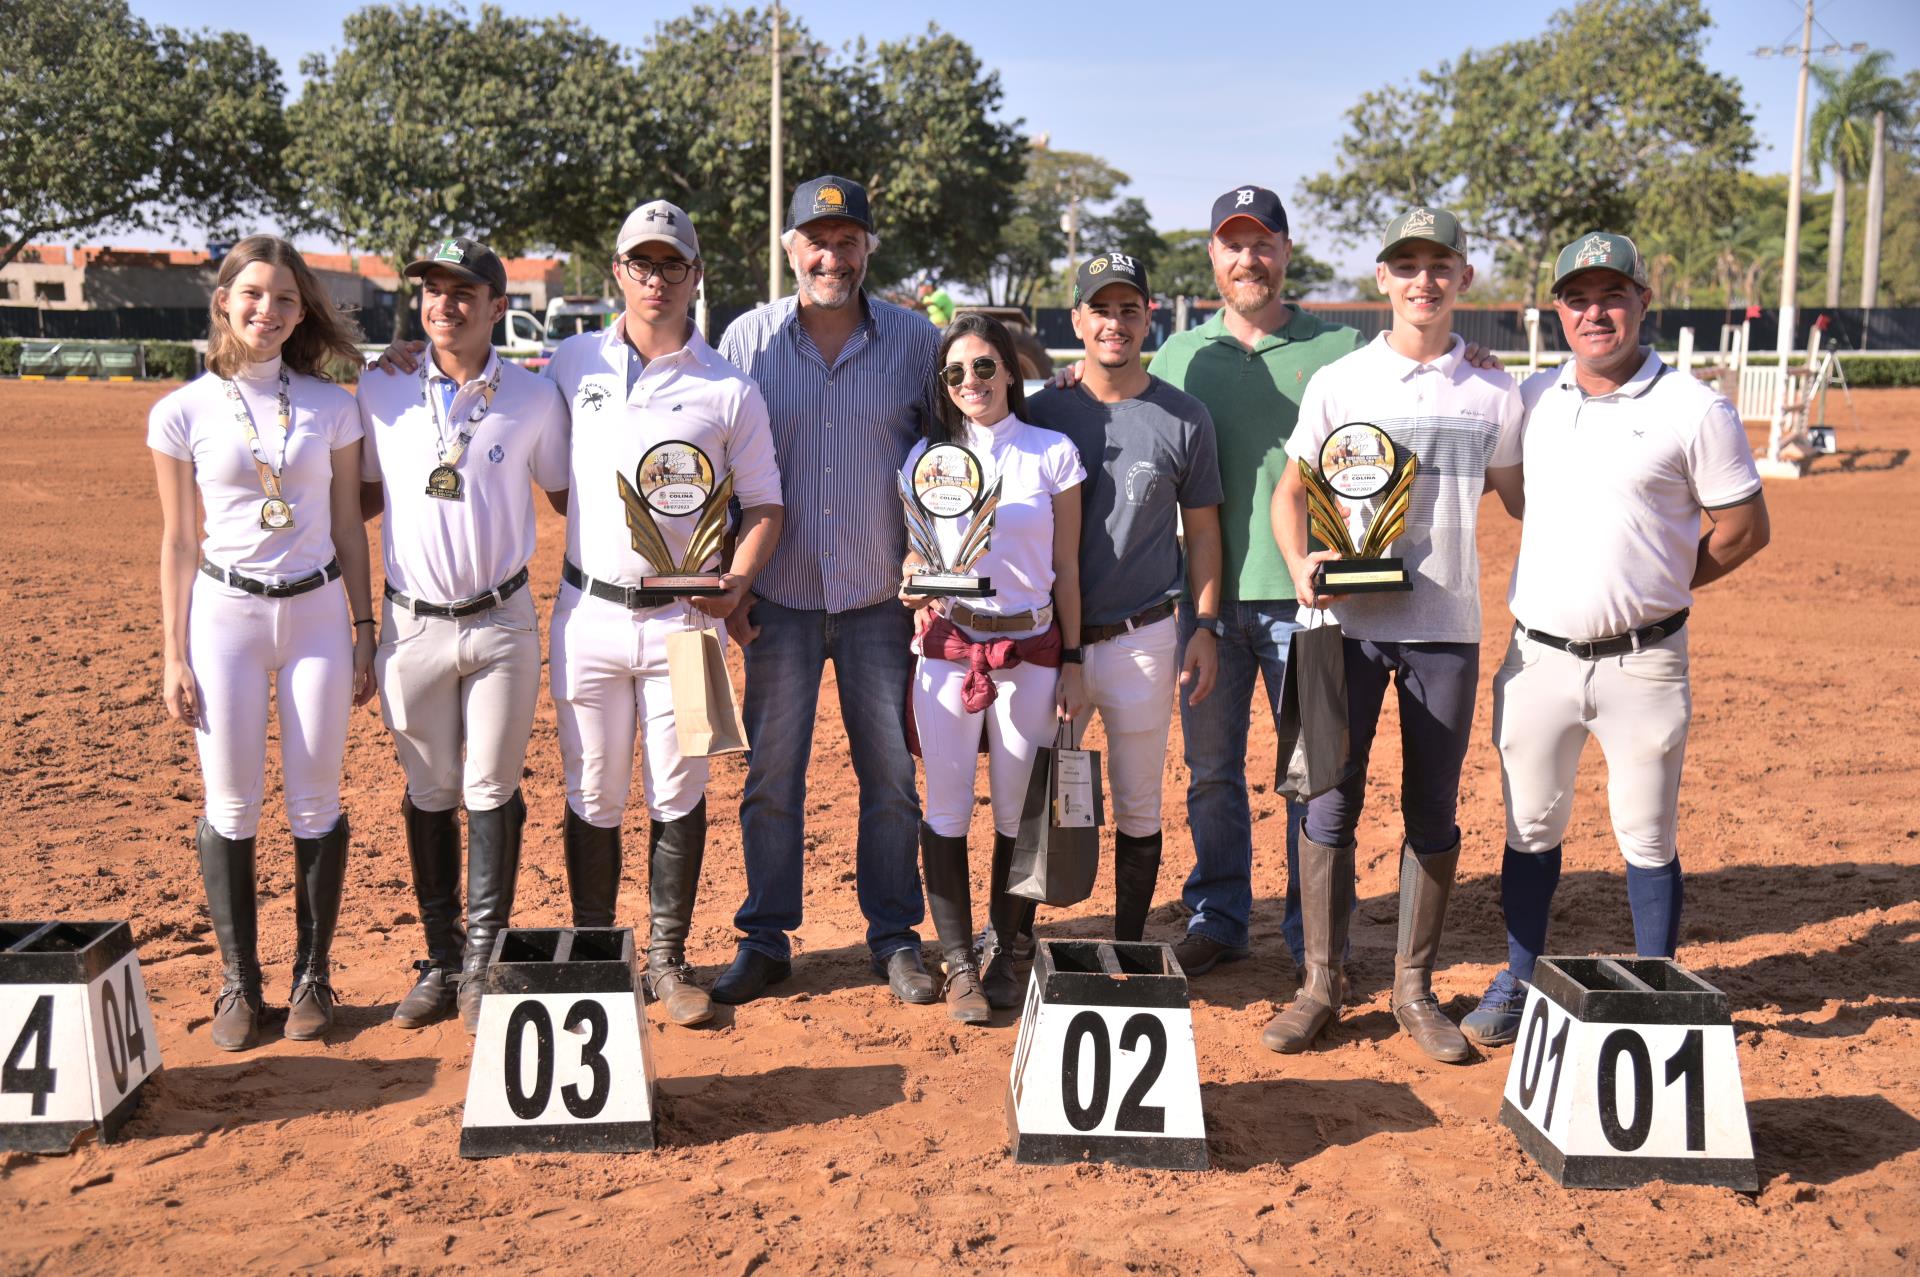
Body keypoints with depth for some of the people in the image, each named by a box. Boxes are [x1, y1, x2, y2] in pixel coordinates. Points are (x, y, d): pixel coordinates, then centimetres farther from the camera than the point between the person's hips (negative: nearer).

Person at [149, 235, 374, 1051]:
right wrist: (175, 656, 0)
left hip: (317, 614, 1)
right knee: (231, 806, 3)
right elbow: (178, 543, 2)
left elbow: (349, 528, 7)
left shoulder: (331, 407, 2)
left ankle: (312, 975, 19)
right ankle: (238, 981, 17)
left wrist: (364, 632, 4)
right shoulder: (183, 413, 0)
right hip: (226, 615, -1)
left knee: (315, 803, 5)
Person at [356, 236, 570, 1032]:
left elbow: (567, 495, 8)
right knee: (429, 794, 10)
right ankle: (440, 963, 21)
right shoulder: (381, 392, 2)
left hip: (502, 622, -1)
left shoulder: (534, 398, -1)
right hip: (412, 625, 1)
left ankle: (484, 964, 16)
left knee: (491, 791, 5)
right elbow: (366, 495, 12)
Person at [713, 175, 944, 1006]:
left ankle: (896, 938, 21)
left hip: (882, 597, 0)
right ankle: (765, 940, 20)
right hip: (779, 597, 0)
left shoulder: (914, 340, 1)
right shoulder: (747, 339, 1)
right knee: (770, 775, 7)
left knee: (891, 776, 7)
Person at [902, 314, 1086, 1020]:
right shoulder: (928, 455, 6)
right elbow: (913, 550, 11)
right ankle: (959, 962, 11)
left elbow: (1066, 568, 4)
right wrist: (912, 583, -13)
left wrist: (1073, 662, 1)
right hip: (948, 646, 1)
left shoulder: (1053, 454, 2)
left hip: (1030, 649, -1)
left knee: (1018, 811, 5)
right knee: (948, 809, 1)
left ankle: (1003, 952, 20)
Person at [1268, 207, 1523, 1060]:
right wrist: (1300, 563, -11)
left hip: (1446, 625, 1)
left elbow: (1523, 500, 15)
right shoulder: (1338, 382, 4)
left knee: (1434, 812, 7)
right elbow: (1291, 489, 7)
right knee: (1330, 802, 1)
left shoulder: (1495, 395, 6)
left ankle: (1414, 989, 20)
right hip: (1348, 619, -1)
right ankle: (1322, 983, 15)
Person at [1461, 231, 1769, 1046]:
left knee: (1647, 838, 7)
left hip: (1642, 662, -3)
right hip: (1537, 656, 3)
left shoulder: (1694, 410, -5)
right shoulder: (1530, 399, 7)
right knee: (1530, 828, 12)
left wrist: (1653, 588, 0)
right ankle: (1518, 984, 26)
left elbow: (1744, 529, 0)